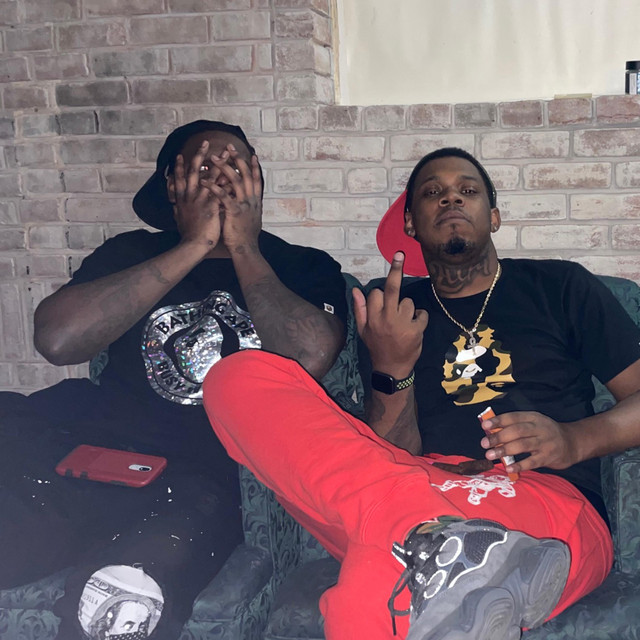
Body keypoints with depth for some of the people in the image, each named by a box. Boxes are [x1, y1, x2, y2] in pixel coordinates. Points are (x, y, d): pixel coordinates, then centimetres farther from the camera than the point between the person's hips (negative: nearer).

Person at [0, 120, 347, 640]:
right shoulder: (131, 253, 20)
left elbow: (311, 359, -5)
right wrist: (195, 246, 3)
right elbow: (56, 339, 0)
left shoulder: (304, 268, 17)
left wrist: (244, 249, 5)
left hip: (206, 479, -2)